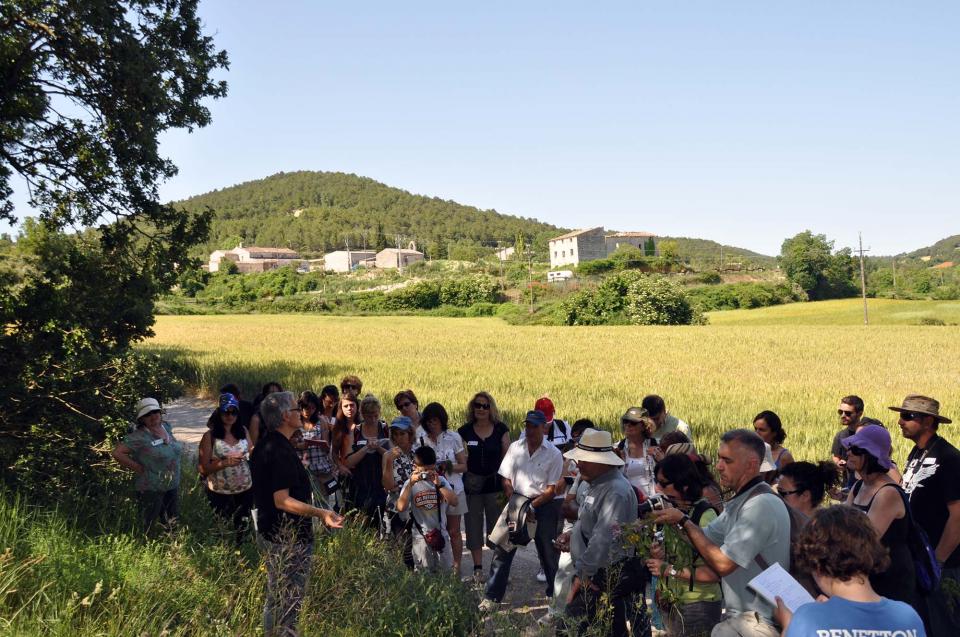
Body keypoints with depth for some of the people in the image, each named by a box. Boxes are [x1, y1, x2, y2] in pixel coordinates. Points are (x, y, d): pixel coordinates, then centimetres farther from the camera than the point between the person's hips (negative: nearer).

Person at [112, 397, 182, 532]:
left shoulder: (167, 427, 0)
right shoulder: (139, 437, -20)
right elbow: (117, 453, -25)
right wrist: (139, 468, -20)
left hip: (172, 487, 6)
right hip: (151, 490, -6)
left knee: (171, 525, 20)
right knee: (147, 528, 7)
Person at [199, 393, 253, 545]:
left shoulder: (243, 431, 1)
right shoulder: (210, 436, -10)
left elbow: (252, 454, 11)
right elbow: (204, 468, -11)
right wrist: (225, 462, -25)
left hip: (245, 489, 4)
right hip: (220, 493, -3)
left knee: (242, 528, 18)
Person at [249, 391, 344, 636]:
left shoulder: (264, 445, 7)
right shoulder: (281, 451, -24)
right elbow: (282, 500, -27)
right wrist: (320, 513, -34)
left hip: (270, 533, 10)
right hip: (289, 539, -10)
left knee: (274, 601, 22)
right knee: (289, 605, 0)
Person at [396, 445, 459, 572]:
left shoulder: (441, 480, 0)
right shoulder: (410, 483, -5)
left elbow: (454, 502, -11)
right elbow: (401, 507, -18)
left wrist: (439, 484, -19)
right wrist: (411, 484, -21)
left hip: (441, 533, 2)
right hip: (421, 535, -2)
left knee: (446, 570, 12)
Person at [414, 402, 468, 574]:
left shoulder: (453, 438, -2)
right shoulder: (420, 440, 2)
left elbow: (464, 465, -1)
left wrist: (449, 466, -19)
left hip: (453, 489, -1)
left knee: (454, 531, 6)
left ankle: (457, 567, 16)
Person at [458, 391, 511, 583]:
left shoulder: (501, 429, 1)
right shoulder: (464, 432, 1)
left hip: (495, 484, 0)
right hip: (472, 485, 1)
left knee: (496, 526, 3)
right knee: (474, 526, 5)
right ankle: (478, 569, 14)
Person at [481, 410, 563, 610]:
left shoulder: (553, 454, -6)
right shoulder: (515, 448, 4)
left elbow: (551, 489, -7)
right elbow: (506, 479, 7)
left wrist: (532, 505, -16)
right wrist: (513, 501, -8)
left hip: (543, 505, -2)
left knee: (549, 552, 8)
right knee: (502, 548, -2)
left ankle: (554, 595, 26)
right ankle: (491, 597, 4)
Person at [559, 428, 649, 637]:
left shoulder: (615, 491, -22)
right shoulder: (600, 484, 12)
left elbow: (603, 539, -27)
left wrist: (583, 573, -22)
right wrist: (575, 534, 10)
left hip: (609, 577, -10)